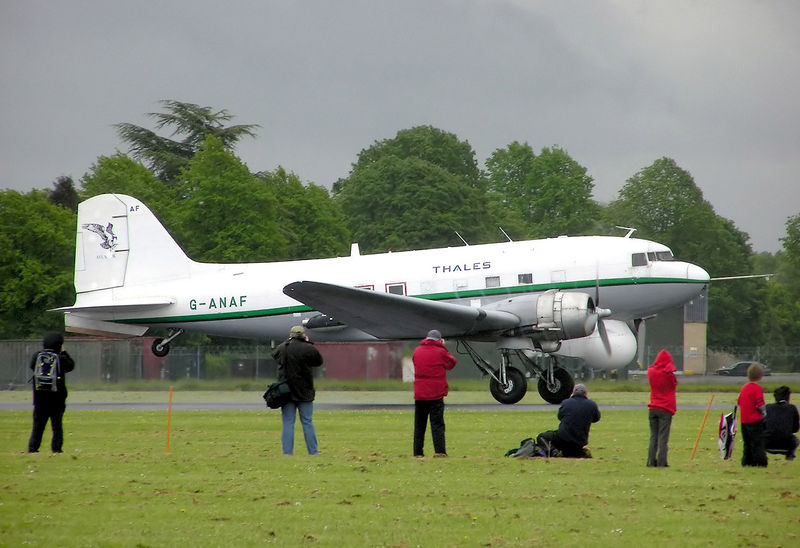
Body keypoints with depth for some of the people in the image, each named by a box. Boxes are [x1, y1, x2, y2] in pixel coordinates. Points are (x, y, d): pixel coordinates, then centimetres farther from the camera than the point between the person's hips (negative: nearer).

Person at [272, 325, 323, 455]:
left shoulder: (281, 348, -1)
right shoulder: (308, 348, -10)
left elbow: (274, 355, 21)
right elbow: (319, 361, 6)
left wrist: (287, 341, 19)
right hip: (304, 392, -2)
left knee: (287, 423, 3)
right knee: (307, 422, 6)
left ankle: (287, 452, -2)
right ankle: (313, 452, 7)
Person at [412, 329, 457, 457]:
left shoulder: (417, 351, 7)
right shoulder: (440, 352, -6)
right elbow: (452, 363, 8)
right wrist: (443, 348, 14)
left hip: (419, 394, 4)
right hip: (436, 394, -4)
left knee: (419, 425, 9)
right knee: (437, 424, -3)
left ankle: (417, 452, 7)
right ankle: (439, 450, -13)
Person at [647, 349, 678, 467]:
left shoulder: (651, 372, 1)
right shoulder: (668, 374, -10)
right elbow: (675, 384, 5)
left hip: (653, 408, 4)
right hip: (666, 409, -4)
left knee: (653, 436, 11)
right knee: (663, 437, -3)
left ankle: (651, 461, 6)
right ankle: (661, 462, -7)